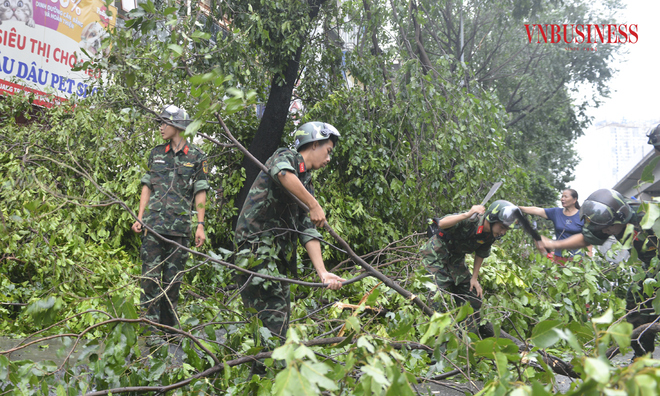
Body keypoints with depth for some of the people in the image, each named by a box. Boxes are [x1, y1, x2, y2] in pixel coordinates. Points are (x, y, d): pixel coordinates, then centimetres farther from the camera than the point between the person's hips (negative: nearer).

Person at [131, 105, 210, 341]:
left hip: (180, 227, -1)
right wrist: (139, 217, 6)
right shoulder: (156, 153, 12)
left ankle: (169, 326, 17)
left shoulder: (196, 157, 5)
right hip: (153, 224, 2)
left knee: (173, 277, 5)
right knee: (150, 275, -3)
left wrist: (200, 225, -3)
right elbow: (147, 187, 14)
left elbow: (200, 194, 3)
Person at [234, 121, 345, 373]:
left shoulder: (307, 186, 22)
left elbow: (308, 232, 11)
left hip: (279, 254, 9)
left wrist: (322, 272, -2)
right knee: (273, 315, -13)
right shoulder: (286, 157, 2)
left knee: (281, 315, 10)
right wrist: (314, 205, -28)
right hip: (256, 245, -9)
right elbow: (283, 174, -26)